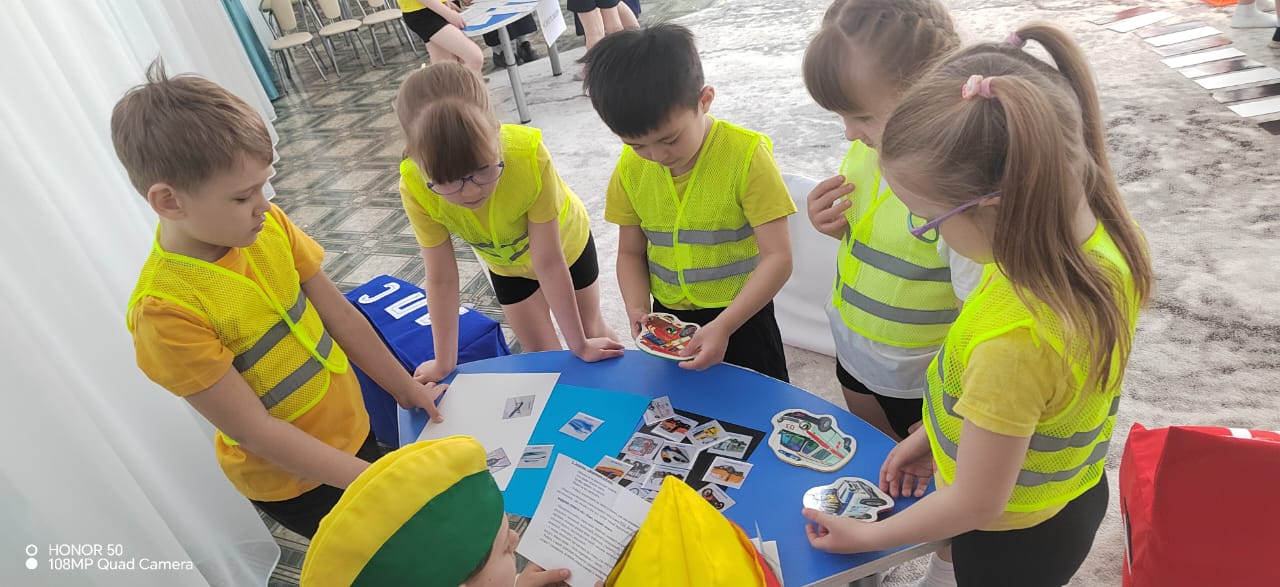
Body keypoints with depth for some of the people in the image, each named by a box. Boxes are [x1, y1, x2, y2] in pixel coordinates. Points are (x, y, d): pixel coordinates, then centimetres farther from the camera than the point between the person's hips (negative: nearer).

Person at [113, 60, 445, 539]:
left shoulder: (269, 226, -12)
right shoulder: (165, 310, -27)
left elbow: (340, 315, -3)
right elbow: (254, 429, -23)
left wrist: (409, 391, 1)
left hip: (352, 427, 5)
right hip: (290, 479, -5)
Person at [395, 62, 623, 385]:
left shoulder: (529, 155, -43)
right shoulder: (415, 188, -36)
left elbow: (549, 262, -35)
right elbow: (441, 279, -24)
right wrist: (445, 363, -17)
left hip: (567, 241, -1)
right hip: (507, 264, 2)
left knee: (591, 330, 19)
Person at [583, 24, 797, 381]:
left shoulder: (746, 155, -21)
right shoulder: (630, 169, -7)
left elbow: (777, 257, -22)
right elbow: (631, 252, 3)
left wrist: (723, 326, -30)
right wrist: (637, 308, -15)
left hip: (741, 316, -4)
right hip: (669, 319, 4)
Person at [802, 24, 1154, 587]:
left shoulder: (1013, 339, -42)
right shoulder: (1108, 232, -17)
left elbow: (977, 503, -26)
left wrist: (866, 536, -11)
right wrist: (939, 435, 5)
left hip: (1012, 540, -6)